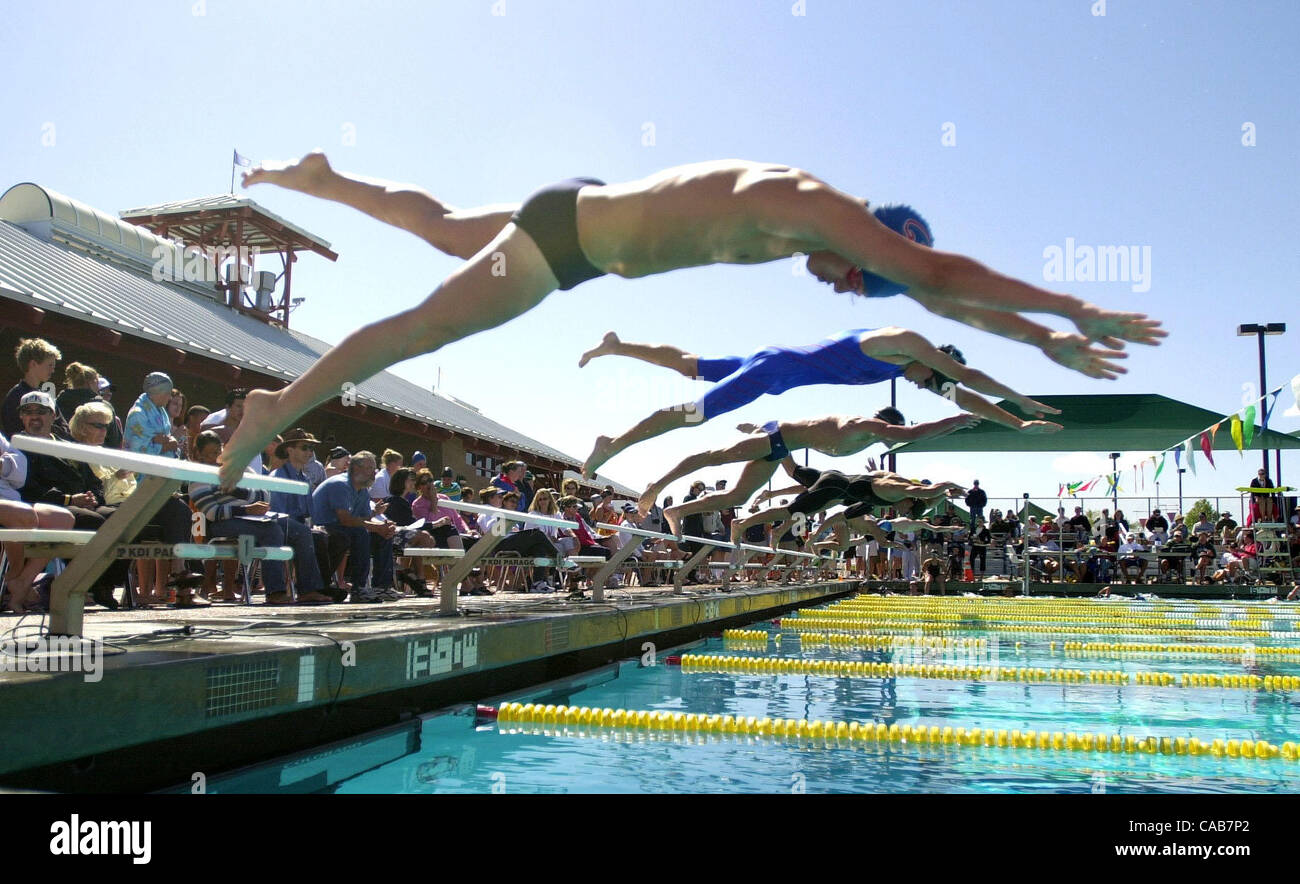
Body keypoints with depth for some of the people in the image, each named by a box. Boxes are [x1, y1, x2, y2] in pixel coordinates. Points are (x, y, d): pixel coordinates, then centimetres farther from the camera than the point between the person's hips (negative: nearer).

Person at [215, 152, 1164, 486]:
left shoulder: (818, 217, -1)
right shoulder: (801, 205, -29)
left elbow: (934, 294, 6)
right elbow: (937, 270, -37)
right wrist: (1078, 310, -30)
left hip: (582, 217, 9)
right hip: (567, 231, -9)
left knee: (445, 229, 26)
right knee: (419, 328, -2)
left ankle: (320, 180, 42)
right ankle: (277, 407, 10)